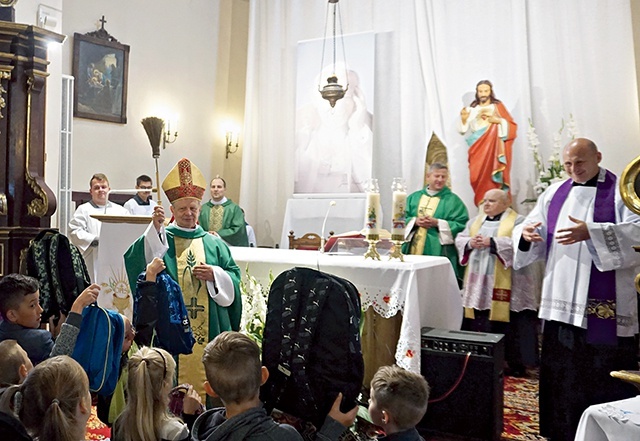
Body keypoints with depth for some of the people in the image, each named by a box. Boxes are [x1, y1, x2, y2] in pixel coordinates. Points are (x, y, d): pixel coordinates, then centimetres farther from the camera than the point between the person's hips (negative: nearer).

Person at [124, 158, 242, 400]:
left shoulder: (214, 243, 14)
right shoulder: (161, 239, 7)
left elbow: (234, 276, 10)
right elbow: (138, 258, -14)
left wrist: (214, 275, -8)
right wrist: (155, 228, -25)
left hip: (209, 331, 2)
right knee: (174, 380, -2)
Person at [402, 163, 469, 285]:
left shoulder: (453, 200, 5)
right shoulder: (414, 197, 15)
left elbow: (461, 225, -4)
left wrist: (437, 223, -13)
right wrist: (415, 221, -9)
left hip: (439, 252, -3)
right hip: (413, 250, 3)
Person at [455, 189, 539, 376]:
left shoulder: (517, 221, -1)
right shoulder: (476, 220, 17)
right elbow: (459, 239, 14)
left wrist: (492, 242, -20)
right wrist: (470, 243, -8)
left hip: (504, 284, -5)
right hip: (477, 282, 5)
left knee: (505, 325, -3)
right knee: (477, 324, 8)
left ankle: (514, 363, 8)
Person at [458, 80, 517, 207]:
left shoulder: (498, 106, 6)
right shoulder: (472, 109, 13)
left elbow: (512, 125, 1)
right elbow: (464, 130, 7)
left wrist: (498, 120, -15)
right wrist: (463, 120, -12)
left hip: (493, 150, -2)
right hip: (477, 150, 3)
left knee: (492, 178, -13)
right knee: (478, 179, -7)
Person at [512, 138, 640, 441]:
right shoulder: (554, 193, 12)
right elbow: (534, 240, 8)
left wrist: (591, 232, -29)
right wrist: (525, 234, -15)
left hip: (606, 305, -4)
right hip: (561, 301, 5)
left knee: (606, 377, 1)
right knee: (561, 374, 12)